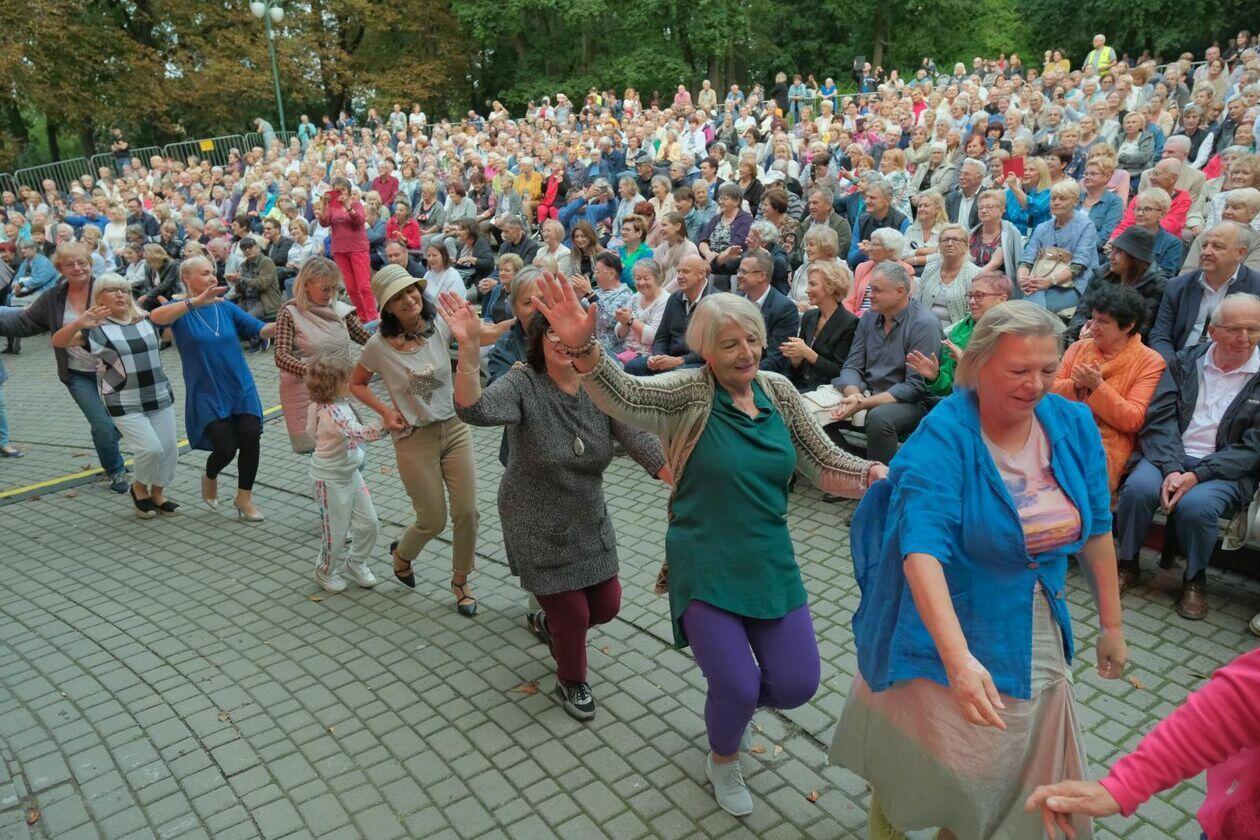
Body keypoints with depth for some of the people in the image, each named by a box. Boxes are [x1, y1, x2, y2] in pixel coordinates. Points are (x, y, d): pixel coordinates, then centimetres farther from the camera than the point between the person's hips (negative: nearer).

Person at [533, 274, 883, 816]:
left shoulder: (779, 392, 1)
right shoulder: (689, 394, -13)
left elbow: (822, 464, 5)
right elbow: (625, 396, -32)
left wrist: (875, 475, -14)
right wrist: (583, 347, -51)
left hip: (772, 564, 5)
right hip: (706, 571, -4)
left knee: (797, 685, 6)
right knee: (737, 689, -5)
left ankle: (730, 699, 42)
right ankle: (723, 762, 32)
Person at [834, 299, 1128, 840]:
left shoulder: (1073, 424, -7)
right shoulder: (943, 437, -25)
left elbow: (1096, 529, 4)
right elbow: (922, 550, -35)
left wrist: (1111, 624, 9)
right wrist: (959, 659, -44)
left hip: (1035, 636, 6)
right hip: (946, 630, -5)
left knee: (1028, 766, 20)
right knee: (942, 766, 8)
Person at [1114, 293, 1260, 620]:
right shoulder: (1184, 361, 7)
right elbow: (1159, 420, -2)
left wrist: (1197, 475, -18)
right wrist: (1171, 469, -19)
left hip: (1228, 468, -2)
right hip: (1170, 456, 2)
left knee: (1195, 504, -32)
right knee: (1138, 487, -29)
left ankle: (1195, 580, -3)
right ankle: (1128, 564, -4)